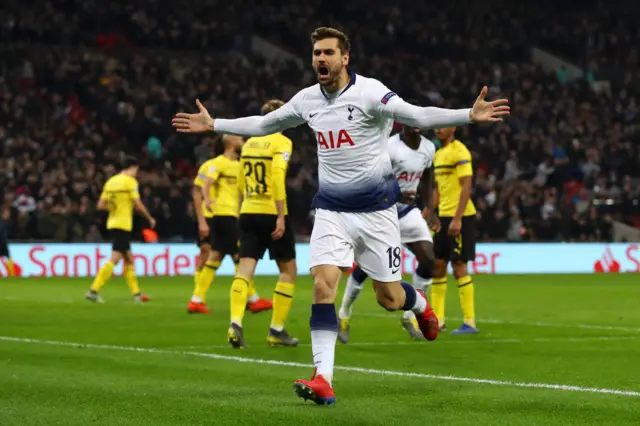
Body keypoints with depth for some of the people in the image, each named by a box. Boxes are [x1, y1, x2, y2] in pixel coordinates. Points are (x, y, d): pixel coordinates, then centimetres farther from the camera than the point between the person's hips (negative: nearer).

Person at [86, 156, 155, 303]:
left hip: (112, 223, 8)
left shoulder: (110, 181, 11)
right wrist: (150, 219, 1)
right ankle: (93, 290, -18)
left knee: (129, 258, 16)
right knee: (114, 259, -11)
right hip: (123, 225, -8)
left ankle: (136, 293, 20)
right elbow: (138, 205, -13)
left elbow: (101, 205, 9)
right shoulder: (130, 181, -9)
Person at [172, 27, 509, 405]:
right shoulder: (307, 99, 3)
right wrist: (212, 124, 22)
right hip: (332, 210, 4)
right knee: (323, 286, -14)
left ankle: (419, 303, 42)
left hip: (375, 209, -4)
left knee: (389, 298, 4)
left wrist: (470, 115, -41)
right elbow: (264, 124, 20)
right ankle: (323, 380, -17)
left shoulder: (368, 92, -14)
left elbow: (417, 116, -26)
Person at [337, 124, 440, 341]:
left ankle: (411, 315, 8)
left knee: (428, 259, -6)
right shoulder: (389, 147, -22)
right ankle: (343, 315, 17)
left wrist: (430, 209, 11)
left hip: (407, 210, 6)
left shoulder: (428, 148, 1)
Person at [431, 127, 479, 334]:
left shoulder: (459, 151, -12)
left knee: (458, 266, -7)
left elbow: (466, 187, -18)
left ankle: (469, 322, -1)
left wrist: (457, 219, -23)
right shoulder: (438, 154, 15)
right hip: (443, 216, 9)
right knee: (437, 265, 9)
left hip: (460, 217, -9)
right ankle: (437, 320, 16)